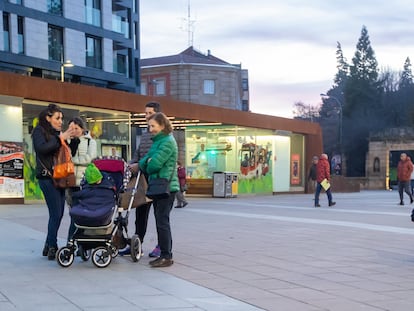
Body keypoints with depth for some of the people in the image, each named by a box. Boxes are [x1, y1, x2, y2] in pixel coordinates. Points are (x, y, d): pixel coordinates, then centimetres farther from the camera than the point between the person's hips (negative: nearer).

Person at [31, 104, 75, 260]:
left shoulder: (58, 133, 17)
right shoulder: (39, 131, 1)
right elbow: (42, 148, -17)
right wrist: (60, 139, -15)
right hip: (47, 177, -6)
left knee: (58, 213, 6)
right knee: (56, 213, -10)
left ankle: (49, 247, 17)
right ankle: (52, 247, -3)